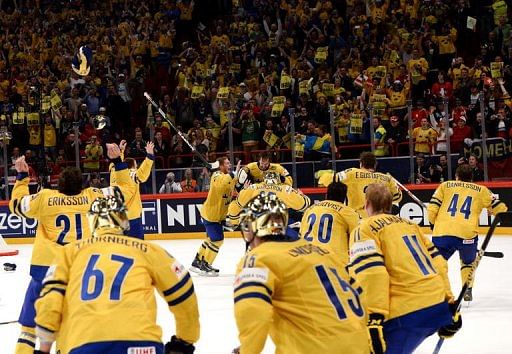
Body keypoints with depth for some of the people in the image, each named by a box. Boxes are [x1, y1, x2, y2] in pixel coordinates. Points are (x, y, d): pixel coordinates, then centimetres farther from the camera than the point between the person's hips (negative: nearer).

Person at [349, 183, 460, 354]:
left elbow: (370, 274, -14)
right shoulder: (409, 224, 23)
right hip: (440, 307, 8)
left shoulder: (364, 230, 2)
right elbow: (438, 263, 20)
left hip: (409, 314, -8)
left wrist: (374, 320, -20)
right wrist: (449, 302, 22)